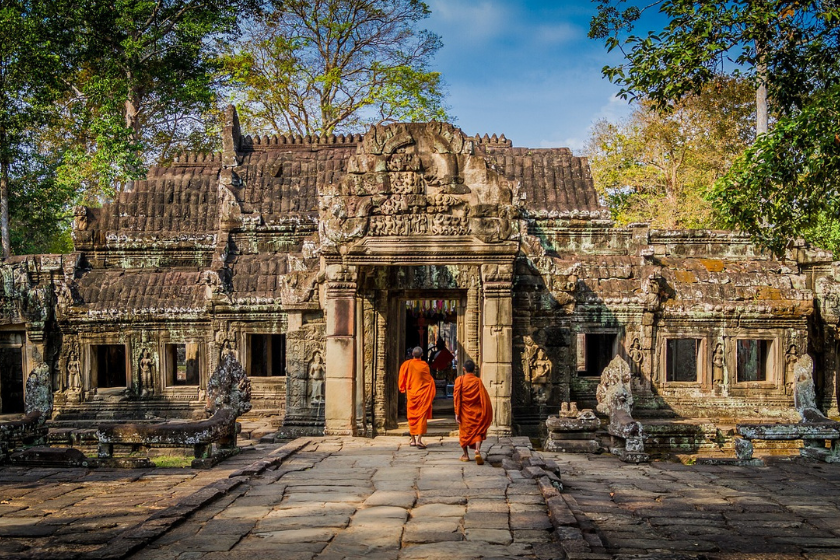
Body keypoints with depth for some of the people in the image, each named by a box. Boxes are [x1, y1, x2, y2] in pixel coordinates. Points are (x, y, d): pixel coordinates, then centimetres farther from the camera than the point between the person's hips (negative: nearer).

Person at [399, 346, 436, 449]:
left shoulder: (406, 364, -4)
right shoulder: (424, 365, -8)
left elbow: (402, 379, 4)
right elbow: (430, 380, 1)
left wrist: (403, 389, 20)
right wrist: (431, 396, 15)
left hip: (411, 394, 2)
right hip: (422, 395, -2)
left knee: (412, 416, 13)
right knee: (422, 416, -2)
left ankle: (413, 439, 16)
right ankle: (419, 439, -13)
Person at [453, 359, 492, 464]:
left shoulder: (459, 380, -5)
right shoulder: (478, 381, -4)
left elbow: (457, 397, -9)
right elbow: (484, 398, -5)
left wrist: (457, 413, -7)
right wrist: (486, 414, 2)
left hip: (464, 412, 0)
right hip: (476, 412, 0)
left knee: (464, 432, 16)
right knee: (478, 432, 5)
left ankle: (466, 455, 20)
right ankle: (478, 451, -18)